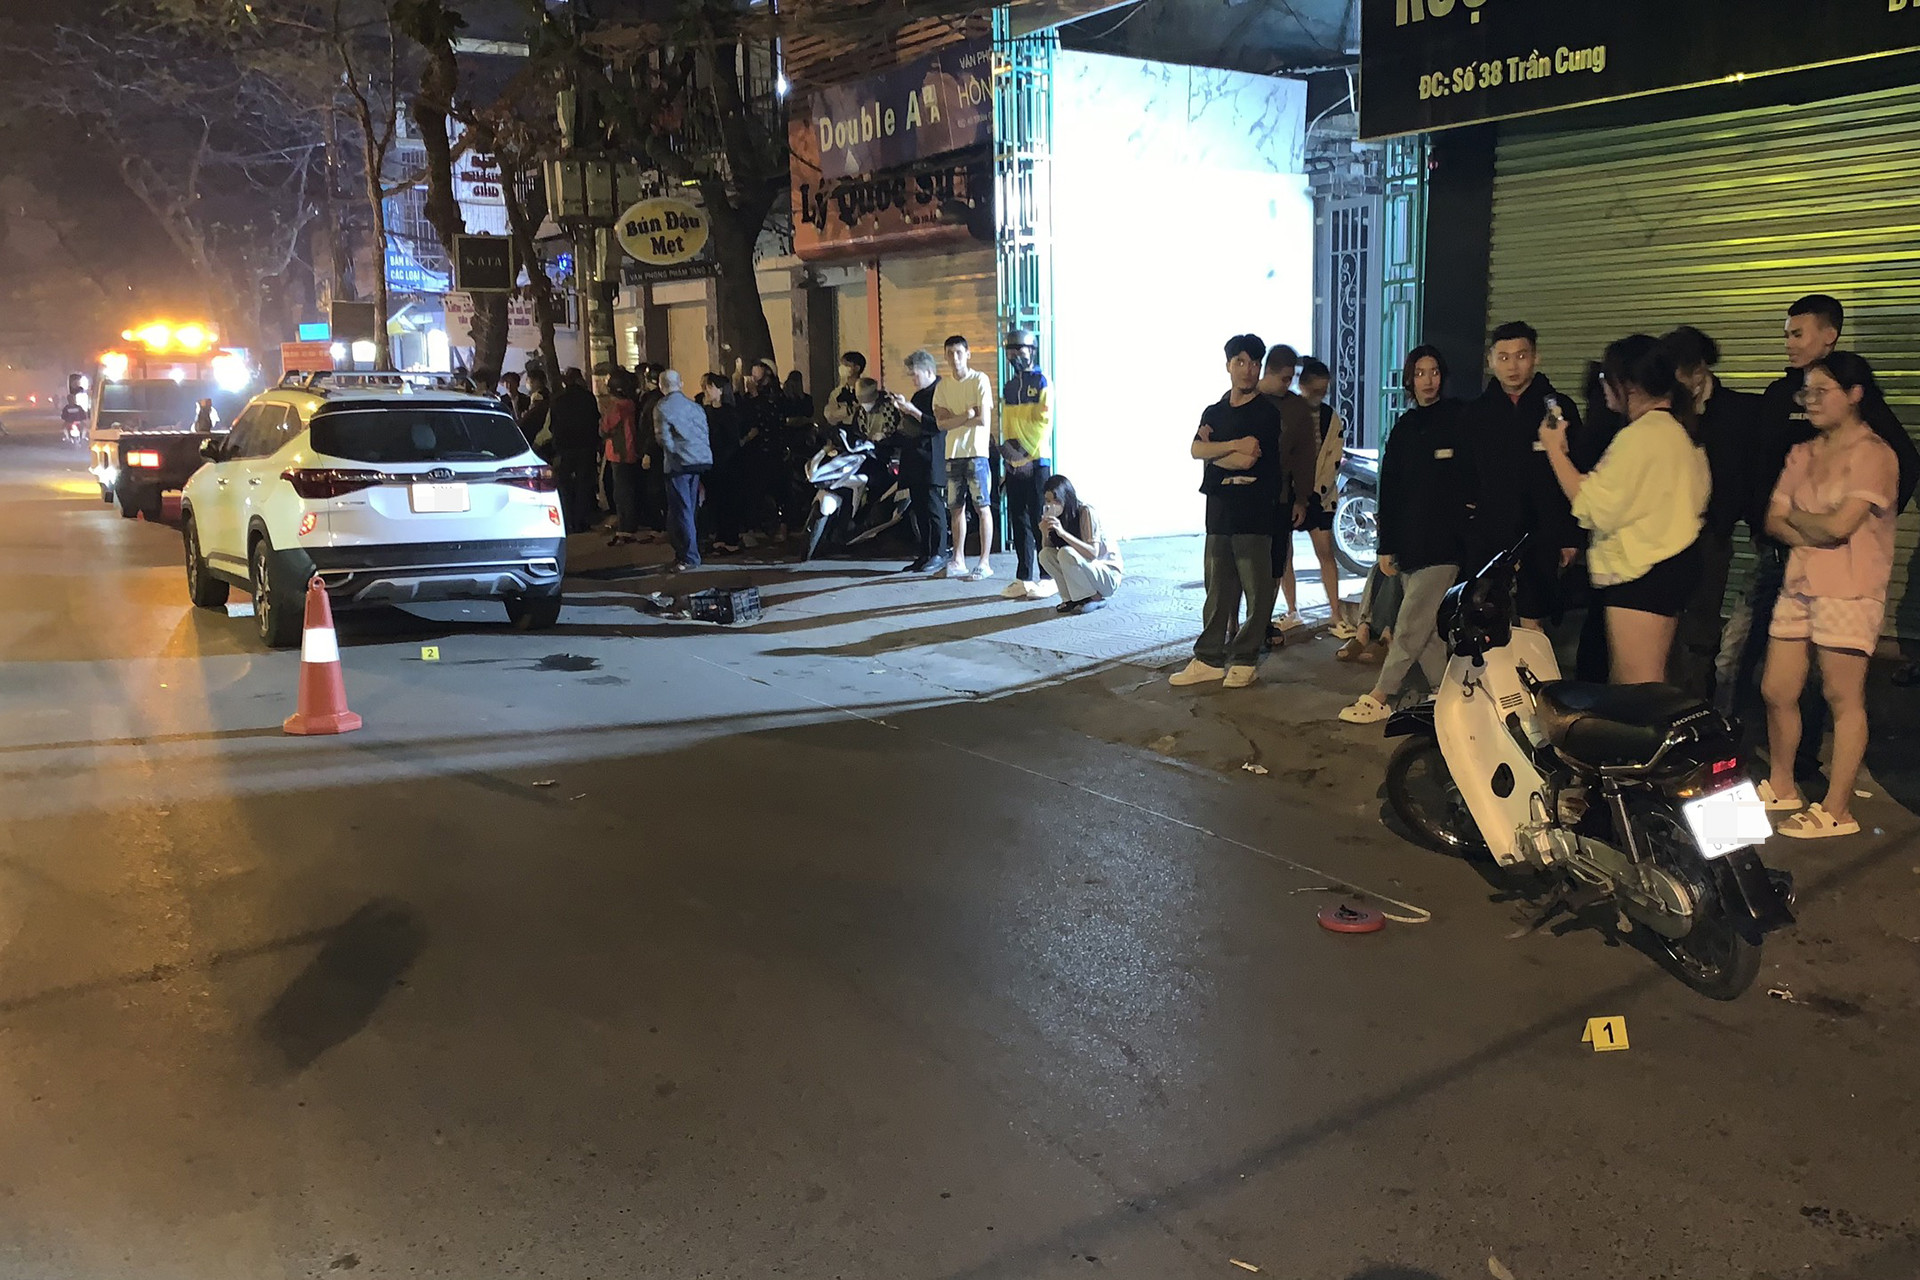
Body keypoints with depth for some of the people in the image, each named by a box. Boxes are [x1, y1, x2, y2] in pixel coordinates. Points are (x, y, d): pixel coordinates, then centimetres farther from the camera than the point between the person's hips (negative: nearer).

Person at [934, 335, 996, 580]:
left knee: (982, 507, -2)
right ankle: (958, 561, 16)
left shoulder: (979, 380, -4)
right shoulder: (943, 385, 10)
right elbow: (940, 423, 1)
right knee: (957, 508, 9)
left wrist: (953, 419, -5)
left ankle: (985, 563, 0)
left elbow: (984, 419, -12)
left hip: (976, 452, -5)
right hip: (953, 453, 5)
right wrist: (966, 416, -12)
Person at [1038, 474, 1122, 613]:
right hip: (1086, 569, 6)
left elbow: (1093, 553, -28)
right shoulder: (1057, 517, -1)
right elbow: (1047, 549, -2)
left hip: (1109, 575, -6)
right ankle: (1072, 598, -5)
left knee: (1066, 553, -31)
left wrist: (1063, 533, -36)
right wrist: (1045, 534, -23)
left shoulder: (1086, 513, -20)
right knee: (1045, 555, -15)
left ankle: (1096, 598, -13)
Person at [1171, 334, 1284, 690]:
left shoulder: (1266, 412, -3)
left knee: (1257, 589, 0)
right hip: (1219, 511, 5)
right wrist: (1233, 446, -14)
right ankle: (1209, 659, 12)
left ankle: (1245, 660, 8)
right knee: (1218, 588, 8)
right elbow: (1196, 449, -2)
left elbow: (1247, 460, -15)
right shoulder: (1213, 412, 15)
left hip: (1254, 513, -5)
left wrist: (1213, 451, -1)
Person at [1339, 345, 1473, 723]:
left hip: (1443, 545, -5)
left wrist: (1464, 535, -9)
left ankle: (1380, 697, -4)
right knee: (1428, 627, 7)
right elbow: (1388, 490, 13)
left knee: (1410, 626, -7)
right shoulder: (1404, 428, 13)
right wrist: (1386, 546, 9)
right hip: (1408, 543, 5)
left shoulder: (1458, 421, 0)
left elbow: (1469, 483, -2)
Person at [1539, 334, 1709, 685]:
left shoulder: (1640, 435, -18)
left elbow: (1594, 507, -20)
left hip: (1640, 573, -11)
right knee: (1652, 686, 15)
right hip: (1674, 561, 11)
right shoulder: (1678, 429, 14)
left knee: (1637, 690, -9)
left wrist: (1555, 449, -12)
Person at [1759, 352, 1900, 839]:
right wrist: (1815, 534, -12)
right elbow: (1774, 521, 5)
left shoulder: (1873, 453, -6)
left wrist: (1795, 515, 0)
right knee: (1776, 692, 9)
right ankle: (1781, 785, 26)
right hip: (1797, 585, 7)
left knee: (1843, 698, -3)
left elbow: (1840, 524, -17)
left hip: (1849, 592, -7)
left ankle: (1837, 809, 2)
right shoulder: (1802, 454, 15)